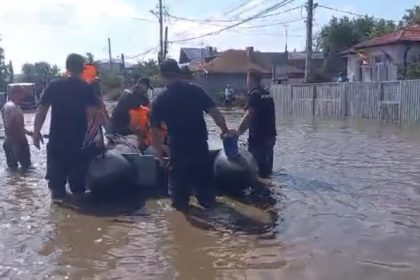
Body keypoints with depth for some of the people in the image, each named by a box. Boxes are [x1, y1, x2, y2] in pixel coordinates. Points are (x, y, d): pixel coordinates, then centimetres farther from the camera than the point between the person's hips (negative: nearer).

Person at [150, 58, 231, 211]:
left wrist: (159, 154, 4)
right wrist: (225, 130, 3)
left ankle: (181, 204, 29)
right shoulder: (196, 90, -6)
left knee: (179, 177, 18)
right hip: (200, 144, 1)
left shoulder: (159, 100, -6)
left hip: (178, 147, -1)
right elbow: (215, 113, -11)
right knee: (204, 174, 21)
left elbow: (155, 130, -5)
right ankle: (208, 201, 34)